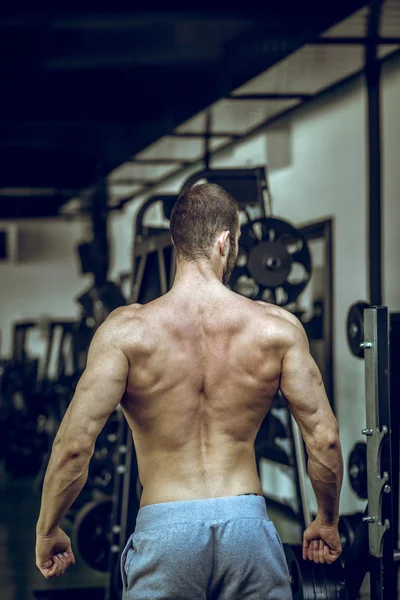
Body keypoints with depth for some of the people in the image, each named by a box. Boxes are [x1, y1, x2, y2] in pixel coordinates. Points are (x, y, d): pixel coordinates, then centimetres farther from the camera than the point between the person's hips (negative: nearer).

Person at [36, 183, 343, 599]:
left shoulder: (126, 330, -5)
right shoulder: (278, 327, -1)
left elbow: (74, 444, -10)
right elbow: (324, 439, 0)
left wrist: (47, 531, 4)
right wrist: (327, 522, 16)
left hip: (164, 530, -1)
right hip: (248, 524, 1)